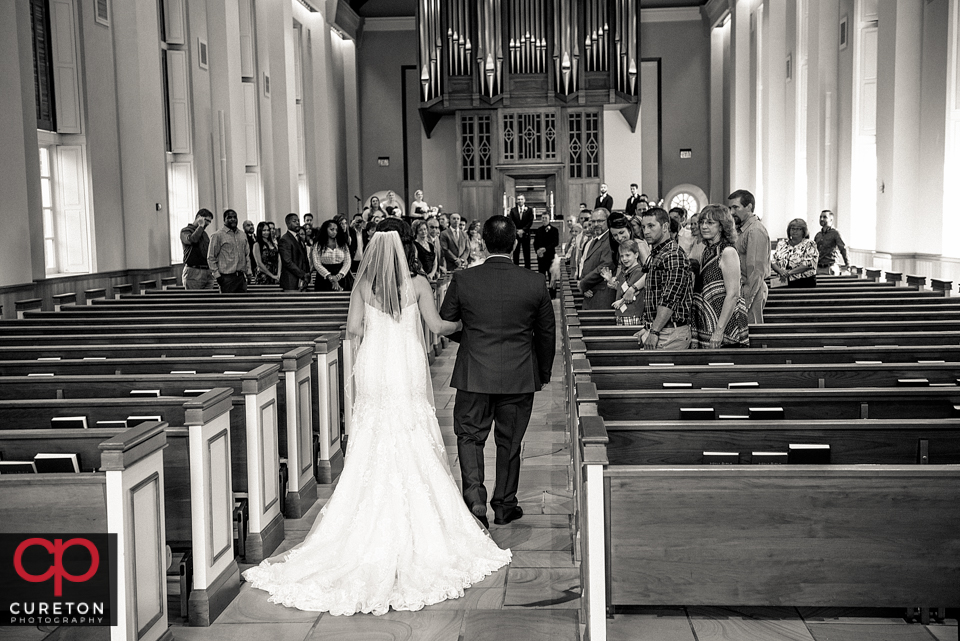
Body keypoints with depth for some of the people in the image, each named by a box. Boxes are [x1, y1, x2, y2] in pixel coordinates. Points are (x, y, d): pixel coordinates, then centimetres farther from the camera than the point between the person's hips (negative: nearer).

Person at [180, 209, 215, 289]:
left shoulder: (204, 233, 22)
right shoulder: (185, 231, -1)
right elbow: (192, 239, -25)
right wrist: (201, 226, -11)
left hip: (208, 273, 7)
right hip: (193, 272, -7)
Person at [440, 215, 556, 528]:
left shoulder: (462, 280, -9)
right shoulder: (535, 283, -7)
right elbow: (547, 333, 3)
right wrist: (544, 372, 17)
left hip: (473, 374, -1)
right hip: (520, 376, 1)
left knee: (470, 436, 12)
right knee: (510, 442, 13)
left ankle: (474, 495, -5)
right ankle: (505, 505, 24)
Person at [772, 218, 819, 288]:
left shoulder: (809, 245, 3)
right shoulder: (781, 244, 14)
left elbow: (808, 264, -10)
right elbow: (773, 262, 10)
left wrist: (789, 272, -16)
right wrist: (781, 271, -12)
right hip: (783, 282, 3)